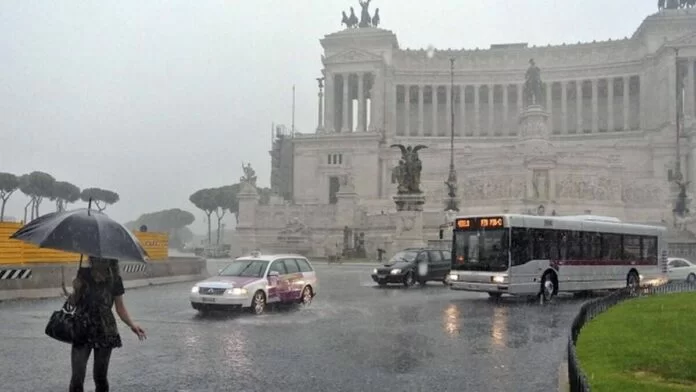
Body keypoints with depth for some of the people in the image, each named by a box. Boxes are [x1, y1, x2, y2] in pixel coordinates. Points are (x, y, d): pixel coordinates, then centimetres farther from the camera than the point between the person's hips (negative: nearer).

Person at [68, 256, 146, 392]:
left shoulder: (115, 279, -5)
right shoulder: (83, 274, -2)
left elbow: (120, 308, 1)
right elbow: (74, 302, 6)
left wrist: (132, 325, -14)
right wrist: (76, 290, -14)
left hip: (105, 332, -1)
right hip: (82, 331, 1)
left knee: (100, 376, 9)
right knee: (77, 377, -5)